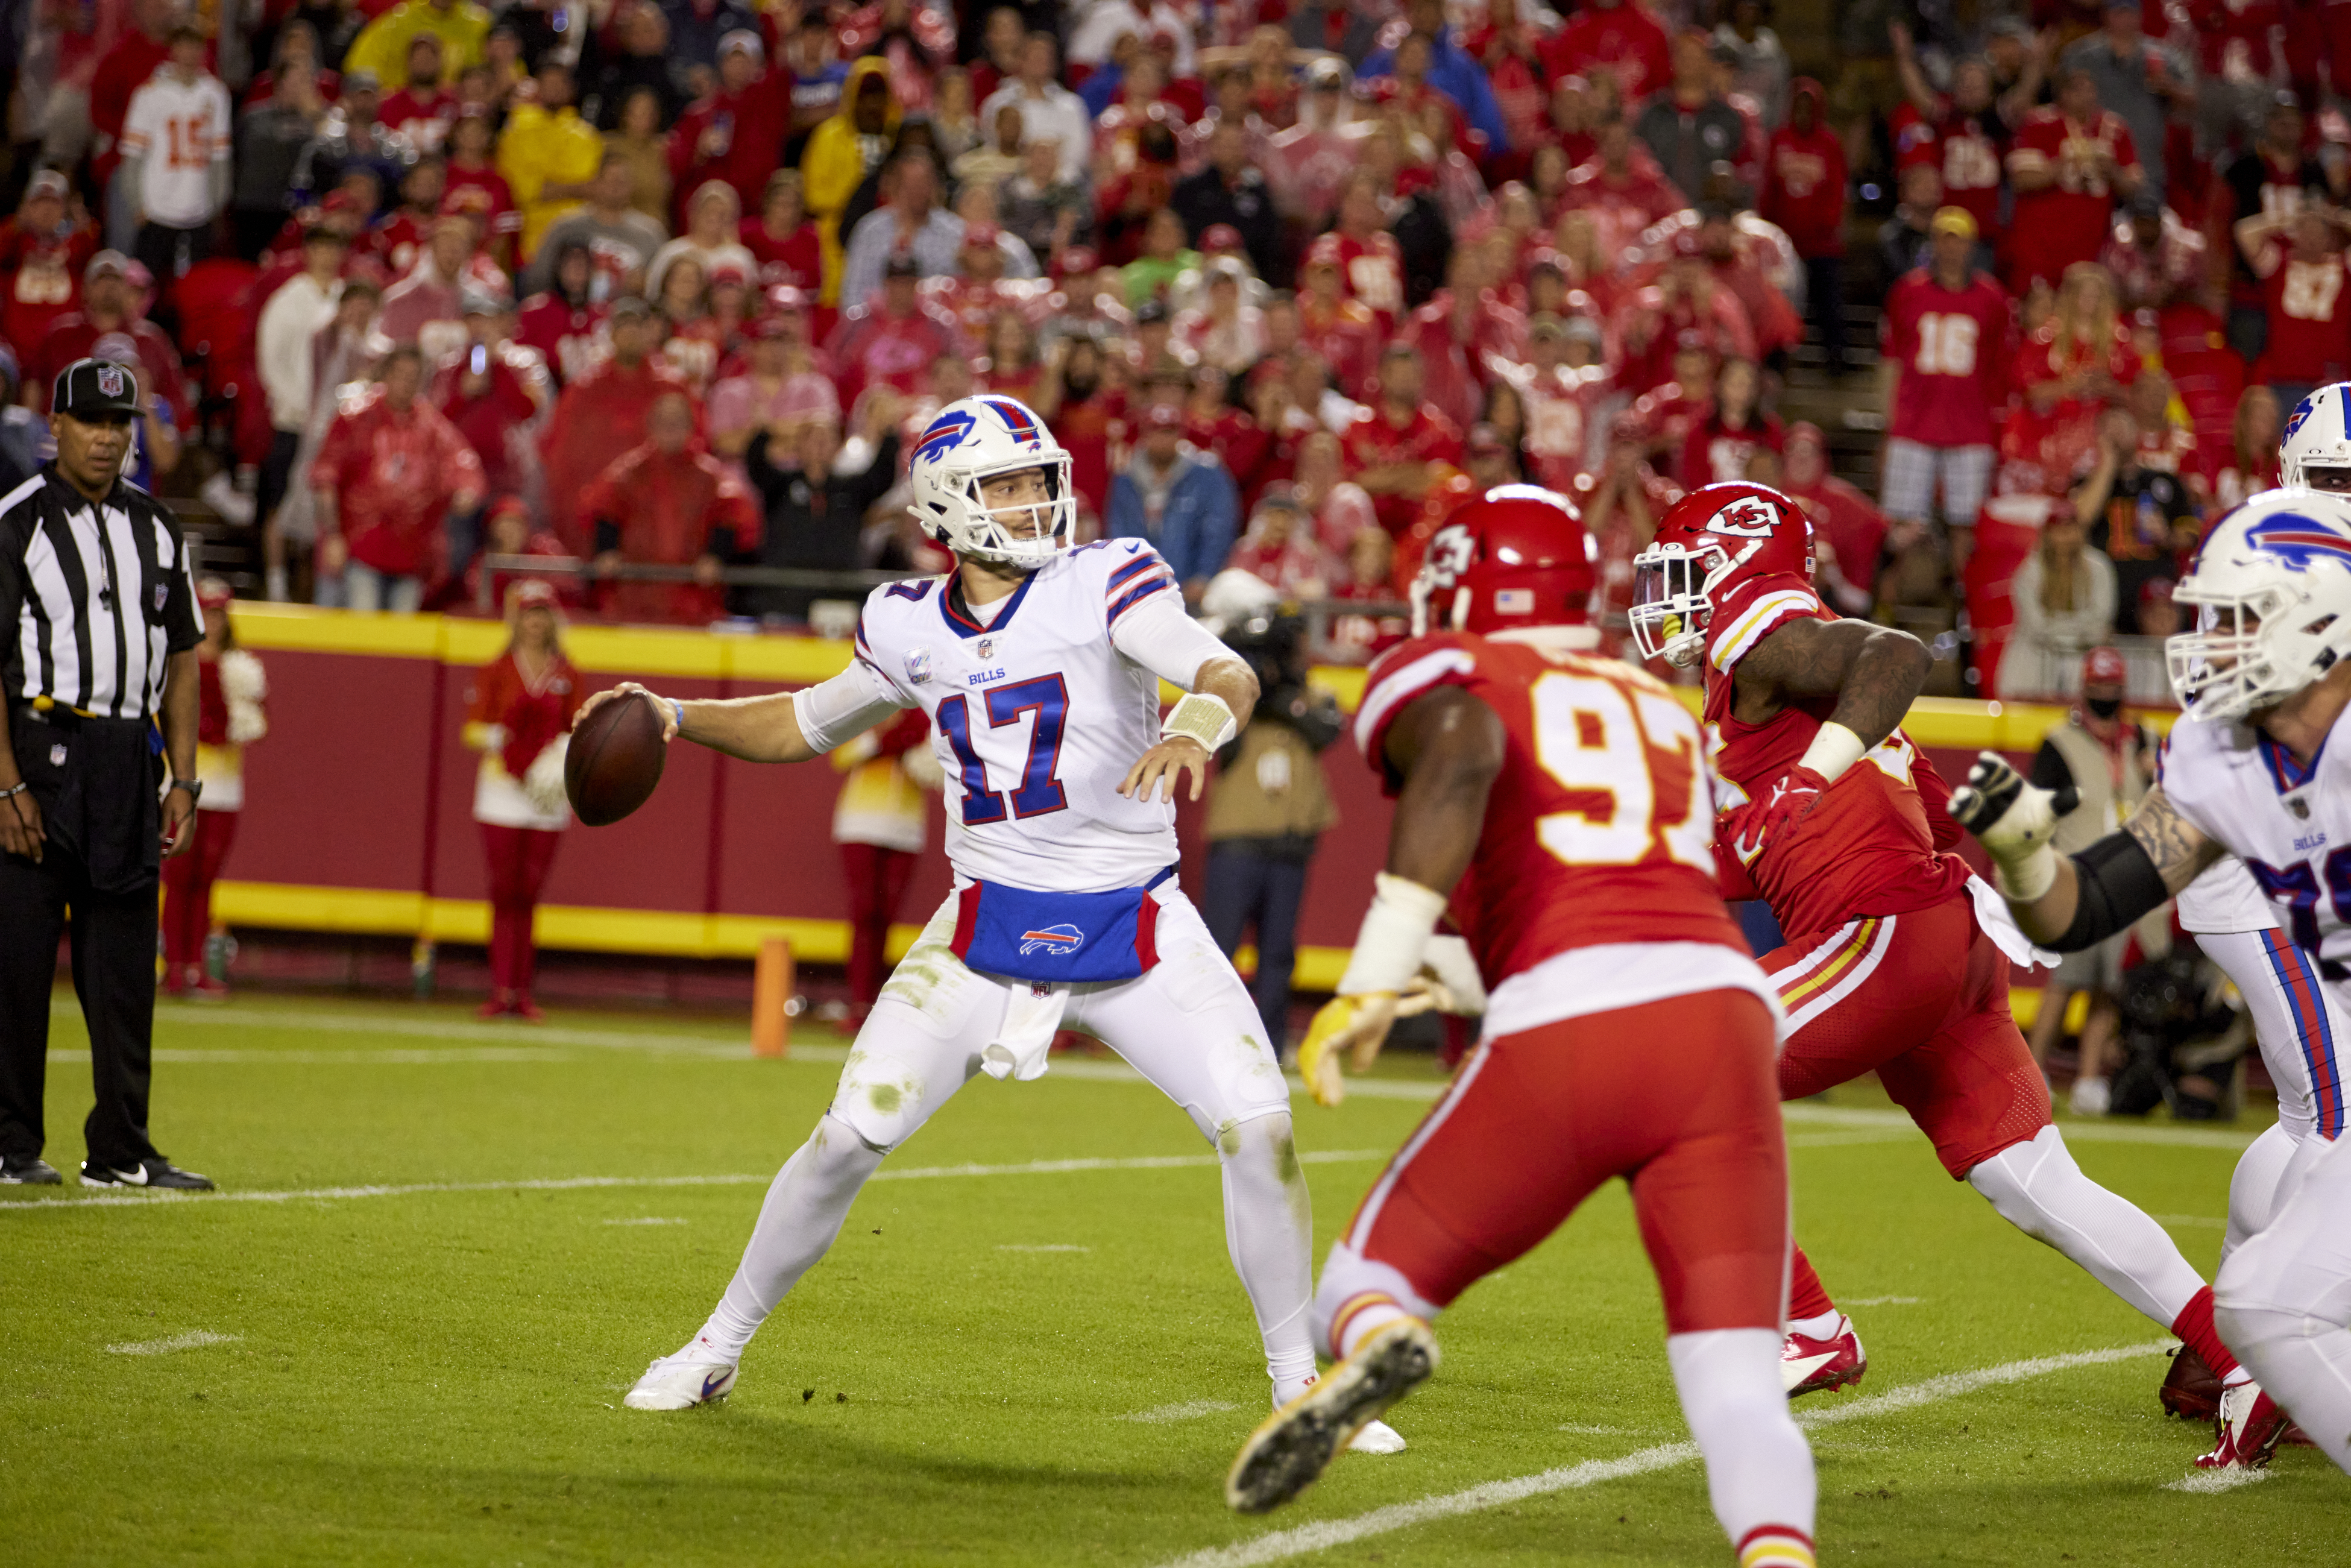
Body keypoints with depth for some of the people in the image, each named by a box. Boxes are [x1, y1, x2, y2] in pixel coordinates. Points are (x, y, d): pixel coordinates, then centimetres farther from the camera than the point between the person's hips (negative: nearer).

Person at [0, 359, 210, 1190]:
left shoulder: (156, 527, 12)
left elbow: (180, 656, 16)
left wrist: (182, 780, 8)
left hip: (130, 760, 5)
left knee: (124, 962, 5)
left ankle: (121, 1151, 8)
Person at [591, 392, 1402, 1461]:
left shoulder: (1104, 586, -10)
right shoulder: (913, 629, 1)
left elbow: (1229, 674, -27)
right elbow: (806, 728, 18)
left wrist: (1198, 724, -50)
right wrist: (679, 719, 3)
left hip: (1135, 928, -2)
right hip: (989, 923, 2)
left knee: (1258, 1128, -14)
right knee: (853, 1134, -7)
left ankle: (1298, 1384, 3)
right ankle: (718, 1349, 12)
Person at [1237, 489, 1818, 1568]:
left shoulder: (1441, 675, 14)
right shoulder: (1661, 709, 31)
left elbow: (1462, 756, -10)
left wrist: (1372, 983, -13)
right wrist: (1457, 973, 46)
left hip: (1567, 1034, -3)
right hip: (1724, 1004, 4)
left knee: (1375, 1278, 14)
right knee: (1735, 1381, 0)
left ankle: (1376, 1341, -23)